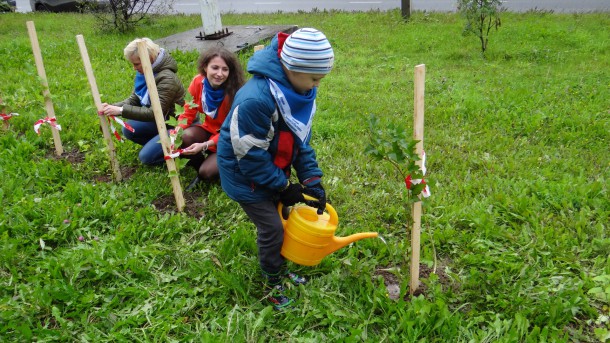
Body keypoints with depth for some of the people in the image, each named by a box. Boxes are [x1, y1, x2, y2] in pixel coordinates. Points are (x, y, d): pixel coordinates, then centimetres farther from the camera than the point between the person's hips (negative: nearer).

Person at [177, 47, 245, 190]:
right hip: (210, 129, 4)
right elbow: (188, 112, -6)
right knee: (185, 136, -27)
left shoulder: (234, 92, -27)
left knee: (207, 172, -23)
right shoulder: (198, 82, -15)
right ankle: (198, 164, 2)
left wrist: (204, 146, -33)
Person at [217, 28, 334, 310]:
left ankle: (280, 268, 41)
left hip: (273, 169, 8)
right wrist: (283, 186, -17)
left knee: (282, 217, 16)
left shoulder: (299, 91, -9)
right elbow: (251, 156, -27)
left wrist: (312, 181, -8)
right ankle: (273, 286, 22)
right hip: (245, 175, -7)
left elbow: (301, 140, -1)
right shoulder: (256, 99, -36)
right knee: (271, 228, -2)